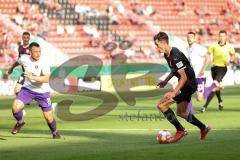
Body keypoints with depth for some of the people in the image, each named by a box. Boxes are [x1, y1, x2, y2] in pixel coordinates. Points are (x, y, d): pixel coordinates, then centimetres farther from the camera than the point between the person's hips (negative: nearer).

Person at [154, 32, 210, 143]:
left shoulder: (175, 56, -25)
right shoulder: (167, 54, 6)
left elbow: (184, 77, -27)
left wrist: (174, 93, -29)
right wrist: (166, 80, 16)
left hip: (189, 85, -10)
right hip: (185, 85, 10)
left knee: (162, 105, -15)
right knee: (181, 112, 22)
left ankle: (180, 130, -8)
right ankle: (203, 128, 38)